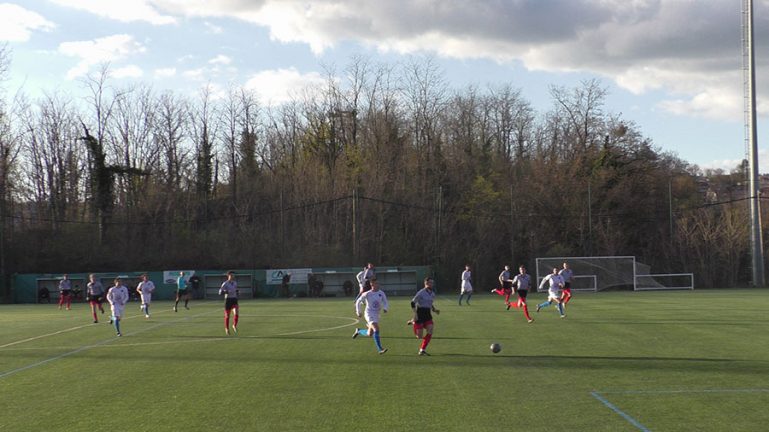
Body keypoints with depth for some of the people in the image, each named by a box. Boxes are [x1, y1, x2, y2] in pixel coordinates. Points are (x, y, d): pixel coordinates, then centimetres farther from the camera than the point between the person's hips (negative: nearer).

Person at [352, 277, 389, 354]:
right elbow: (358, 302, 2)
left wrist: (385, 308, -19)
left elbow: (385, 303, 3)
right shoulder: (367, 294, -10)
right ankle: (380, 349, -24)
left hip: (376, 315, 6)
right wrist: (358, 312, 3)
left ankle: (358, 331, 43)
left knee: (369, 335, 13)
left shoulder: (381, 293, 0)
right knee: (376, 329, -25)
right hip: (369, 314, -6)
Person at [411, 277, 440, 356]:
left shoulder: (432, 294, 9)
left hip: (428, 314, 6)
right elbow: (413, 302, -13)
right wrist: (415, 314, -19)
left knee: (430, 332, -12)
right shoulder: (421, 292, -14)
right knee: (419, 337, -4)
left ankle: (422, 350, -2)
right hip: (420, 314, -6)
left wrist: (434, 310, 5)